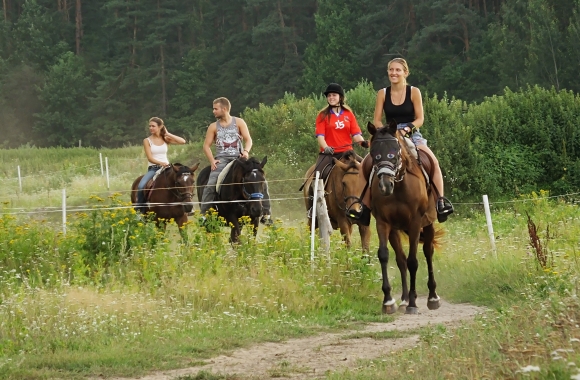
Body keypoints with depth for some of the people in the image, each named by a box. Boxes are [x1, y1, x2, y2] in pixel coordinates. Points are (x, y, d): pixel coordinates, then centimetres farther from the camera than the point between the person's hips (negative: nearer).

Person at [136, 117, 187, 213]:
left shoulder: (165, 139, 8)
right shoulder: (147, 141, 3)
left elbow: (183, 141, -3)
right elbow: (150, 158, -8)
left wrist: (168, 134, -2)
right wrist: (161, 163, -26)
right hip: (153, 168, -1)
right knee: (141, 186, -26)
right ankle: (140, 210, -16)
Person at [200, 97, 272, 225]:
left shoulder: (239, 122, 7)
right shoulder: (213, 127, 9)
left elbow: (248, 140, 2)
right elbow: (206, 145, 7)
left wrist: (246, 151, -19)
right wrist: (212, 160, -9)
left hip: (239, 158, 0)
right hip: (221, 160, 0)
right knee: (210, 185, -24)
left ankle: (266, 214, -1)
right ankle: (203, 215, -18)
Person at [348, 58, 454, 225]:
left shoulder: (414, 92, -1)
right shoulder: (382, 93, 4)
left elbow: (420, 119, -2)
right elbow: (376, 121, 4)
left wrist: (407, 129, -20)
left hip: (411, 134, -2)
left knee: (432, 160, -29)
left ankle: (441, 201, -25)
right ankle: (365, 207, -2)